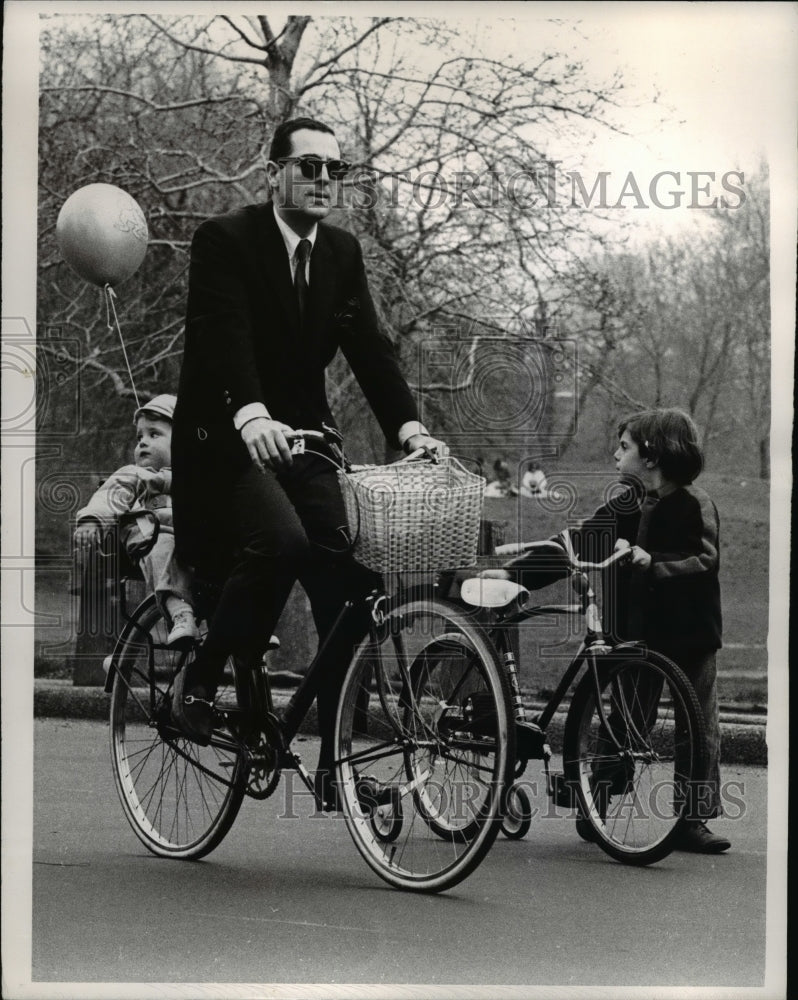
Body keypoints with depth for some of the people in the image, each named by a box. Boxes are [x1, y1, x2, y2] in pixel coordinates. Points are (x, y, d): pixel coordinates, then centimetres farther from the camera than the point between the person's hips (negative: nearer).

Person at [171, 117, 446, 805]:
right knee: (279, 541, -31)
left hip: (301, 439, 6)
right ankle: (201, 682, -8)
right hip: (227, 438, -6)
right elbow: (224, 334, -25)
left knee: (350, 581, -8)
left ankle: (337, 763, -2)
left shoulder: (342, 253, 8)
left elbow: (370, 346, -1)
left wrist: (410, 427, -17)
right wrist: (251, 415, -43)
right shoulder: (225, 241, -10)